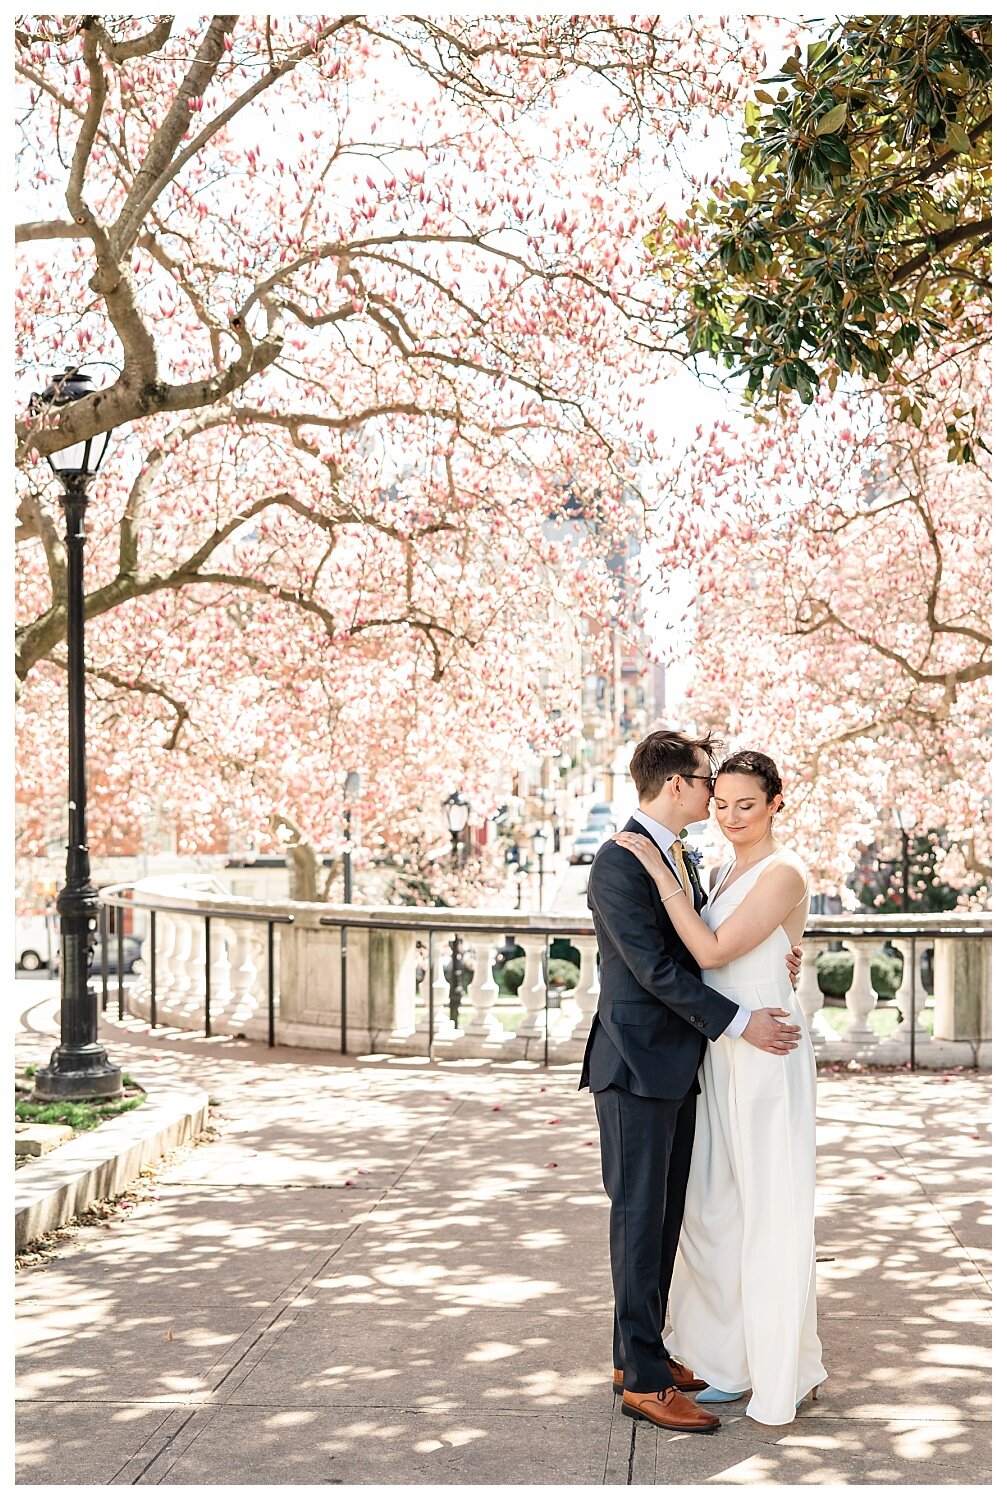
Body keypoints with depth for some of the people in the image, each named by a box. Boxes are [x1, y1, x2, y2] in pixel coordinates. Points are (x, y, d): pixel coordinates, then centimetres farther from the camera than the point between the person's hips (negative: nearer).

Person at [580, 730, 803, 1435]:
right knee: (639, 1218, -2)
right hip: (638, 1065, -9)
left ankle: (641, 1352, 25)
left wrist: (772, 964, 1)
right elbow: (654, 967, -20)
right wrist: (738, 1021, -18)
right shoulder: (621, 861, -15)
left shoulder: (682, 861, 15)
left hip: (677, 1066, 9)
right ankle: (644, 1382, 5)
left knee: (664, 1217, 14)